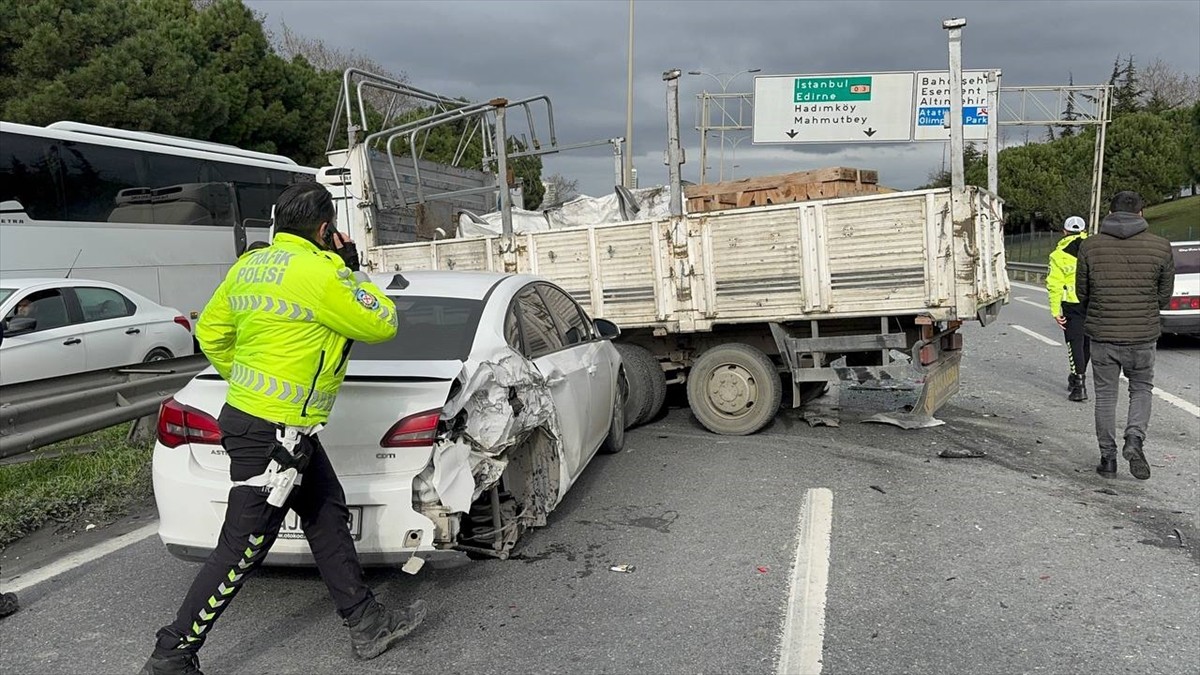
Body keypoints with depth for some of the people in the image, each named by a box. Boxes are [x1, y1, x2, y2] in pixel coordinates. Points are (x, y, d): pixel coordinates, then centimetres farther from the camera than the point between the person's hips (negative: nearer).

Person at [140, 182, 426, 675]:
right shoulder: (317, 272, -18)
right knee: (241, 551, 1)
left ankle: (367, 624, 26)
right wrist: (352, 270, 2)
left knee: (328, 520, 16)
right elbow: (381, 325, -9)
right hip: (271, 435, -10)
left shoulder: (249, 265, 8)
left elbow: (210, 332, 17)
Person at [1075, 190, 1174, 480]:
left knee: (1105, 395, 11)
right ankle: (1135, 439, -3)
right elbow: (1165, 295, 5)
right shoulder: (1160, 246, -2)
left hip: (1102, 334, 0)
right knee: (1141, 389, 18)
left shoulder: (1089, 246, -3)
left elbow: (1082, 293, 3)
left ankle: (1107, 456, 14)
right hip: (1143, 335, 0)